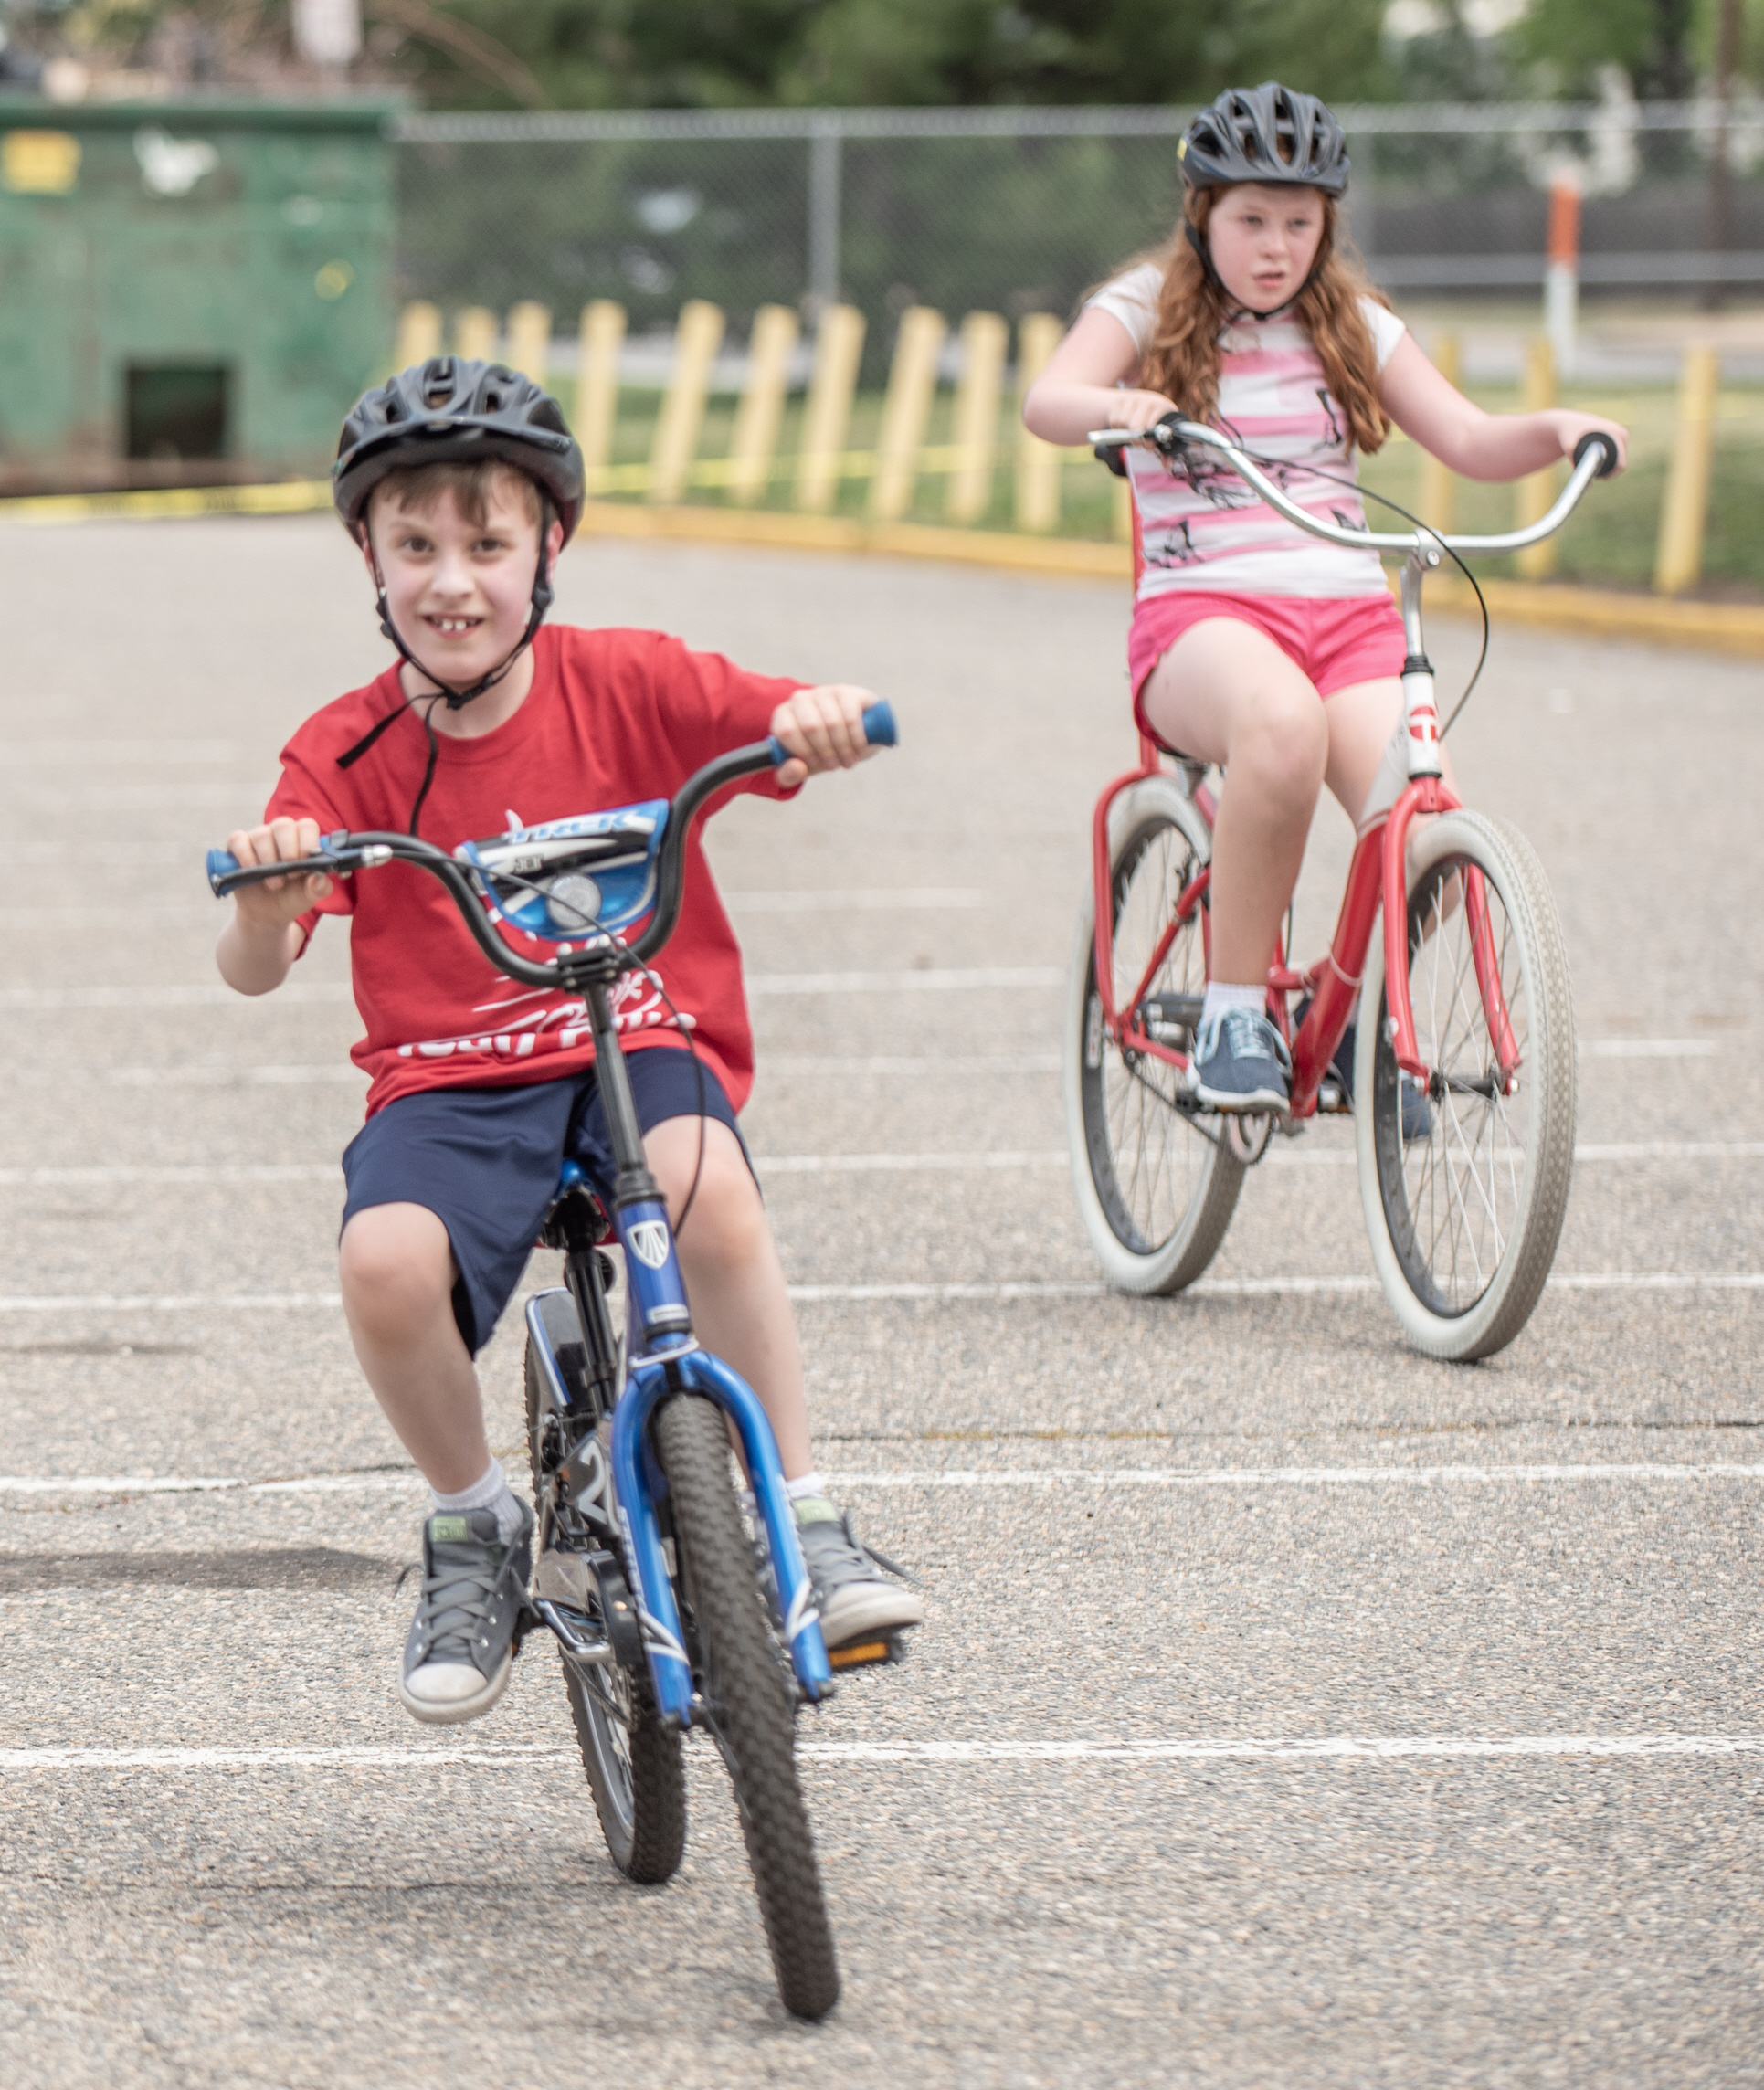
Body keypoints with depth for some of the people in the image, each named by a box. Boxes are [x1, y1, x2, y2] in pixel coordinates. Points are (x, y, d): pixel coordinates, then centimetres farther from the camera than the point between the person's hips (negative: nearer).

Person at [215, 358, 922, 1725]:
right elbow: (253, 972, -11)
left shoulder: (624, 686, 0)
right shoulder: (348, 755, -1)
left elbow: (798, 730, -8)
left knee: (700, 1178, -36)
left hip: (643, 1045, -1)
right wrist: (264, 900, -34)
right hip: (449, 1084, 1)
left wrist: (820, 722, -32)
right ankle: (474, 1531, -1)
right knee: (385, 1261, -32)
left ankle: (809, 1525, -20)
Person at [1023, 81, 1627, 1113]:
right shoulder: (1149, 309, 6)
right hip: (1204, 612, -3)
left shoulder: (1355, 327, 17)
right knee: (1282, 721, -41)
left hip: (1349, 615, 3)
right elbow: (1047, 399, -12)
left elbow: (1470, 440, 11)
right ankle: (1234, 1013, -26)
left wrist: (1557, 429, -10)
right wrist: (1113, 406, -35)